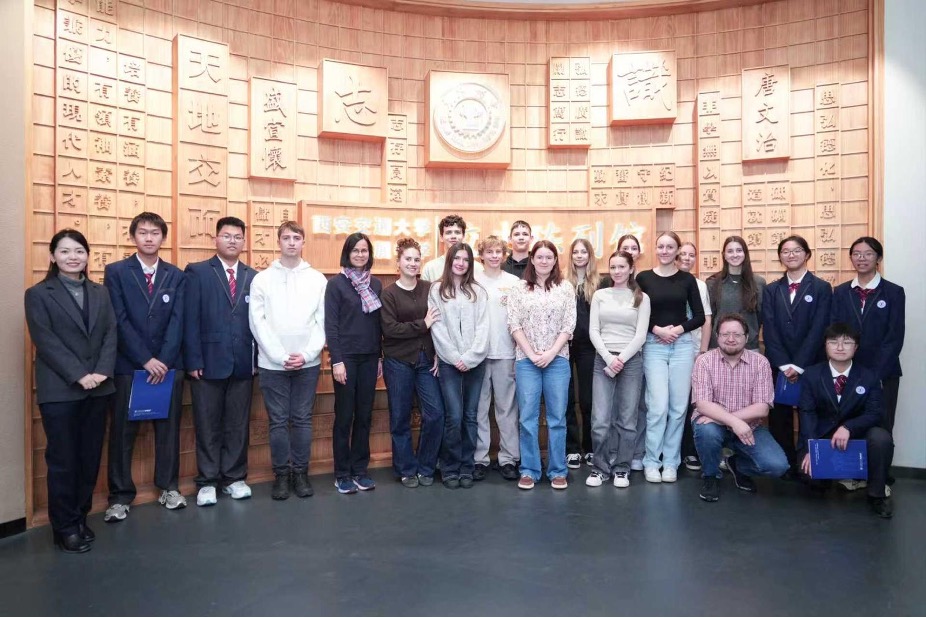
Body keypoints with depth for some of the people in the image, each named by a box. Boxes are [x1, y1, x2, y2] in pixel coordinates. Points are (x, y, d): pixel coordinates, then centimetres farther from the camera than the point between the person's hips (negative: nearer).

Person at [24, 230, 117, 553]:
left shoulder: (100, 293, 12)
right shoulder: (38, 294, 0)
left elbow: (110, 334, 5)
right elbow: (45, 341, -9)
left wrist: (102, 372, -10)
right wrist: (79, 376, -17)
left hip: (97, 388, 4)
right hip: (59, 391, -4)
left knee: (90, 457, 9)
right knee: (63, 459, 3)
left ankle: (81, 518, 23)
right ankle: (65, 527, 15)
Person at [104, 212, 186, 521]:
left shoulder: (175, 275, 8)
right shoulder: (116, 272, 1)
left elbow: (177, 321, 0)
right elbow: (119, 321, -6)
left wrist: (164, 360, -11)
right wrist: (145, 359, -13)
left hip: (168, 364, 2)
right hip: (129, 364, -2)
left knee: (168, 427, 9)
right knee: (122, 431, 3)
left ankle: (169, 487, 21)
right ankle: (120, 496, 14)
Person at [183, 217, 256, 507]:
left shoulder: (253, 277, 9)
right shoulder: (197, 272, 1)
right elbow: (190, 320, -5)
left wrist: (257, 359, -2)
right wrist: (193, 361, -10)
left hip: (243, 364, 3)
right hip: (208, 362, -2)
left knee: (238, 425, 10)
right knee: (208, 426, 8)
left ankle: (234, 478, 23)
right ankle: (208, 481, 20)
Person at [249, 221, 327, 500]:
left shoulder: (318, 279, 4)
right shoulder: (262, 279, 1)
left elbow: (322, 322, 1)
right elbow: (258, 322, -4)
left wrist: (307, 354, -10)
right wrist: (281, 356, -11)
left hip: (308, 363, 1)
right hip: (272, 364, -1)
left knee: (302, 420, 8)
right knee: (278, 421, 6)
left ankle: (300, 473, 20)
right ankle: (281, 475, 19)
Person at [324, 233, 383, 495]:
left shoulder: (376, 284, 9)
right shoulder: (336, 283, -4)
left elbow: (380, 324, 11)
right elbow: (331, 325, -8)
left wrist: (380, 357, 8)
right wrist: (336, 360, -14)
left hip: (369, 358, 4)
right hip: (346, 357, -4)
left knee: (364, 416, 9)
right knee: (344, 416, 3)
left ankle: (360, 470, 19)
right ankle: (342, 474, 14)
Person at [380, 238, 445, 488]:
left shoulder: (429, 289, 6)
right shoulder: (388, 294, -2)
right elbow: (389, 329, -13)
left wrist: (438, 354, -3)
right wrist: (422, 324, -15)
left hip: (426, 361, 2)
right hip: (398, 363, -2)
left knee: (435, 414, -2)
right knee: (400, 419, 6)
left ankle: (425, 467, 18)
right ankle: (407, 470, 23)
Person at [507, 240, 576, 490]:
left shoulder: (566, 288, 5)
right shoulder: (519, 289, 5)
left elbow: (569, 325, 1)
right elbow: (514, 325, -1)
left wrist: (551, 352, -9)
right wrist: (530, 353, -9)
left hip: (558, 359, 0)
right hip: (526, 360, 0)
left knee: (557, 417, 5)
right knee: (527, 417, 3)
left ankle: (558, 471, 16)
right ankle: (529, 470, 13)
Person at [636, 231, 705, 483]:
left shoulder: (687, 279, 6)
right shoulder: (643, 278, 2)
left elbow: (699, 316, 5)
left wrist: (679, 328, -10)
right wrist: (657, 329, -13)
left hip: (682, 346, 2)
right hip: (653, 346, -2)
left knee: (678, 406, 4)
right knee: (658, 406, -7)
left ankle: (671, 462, 18)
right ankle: (651, 461, 8)